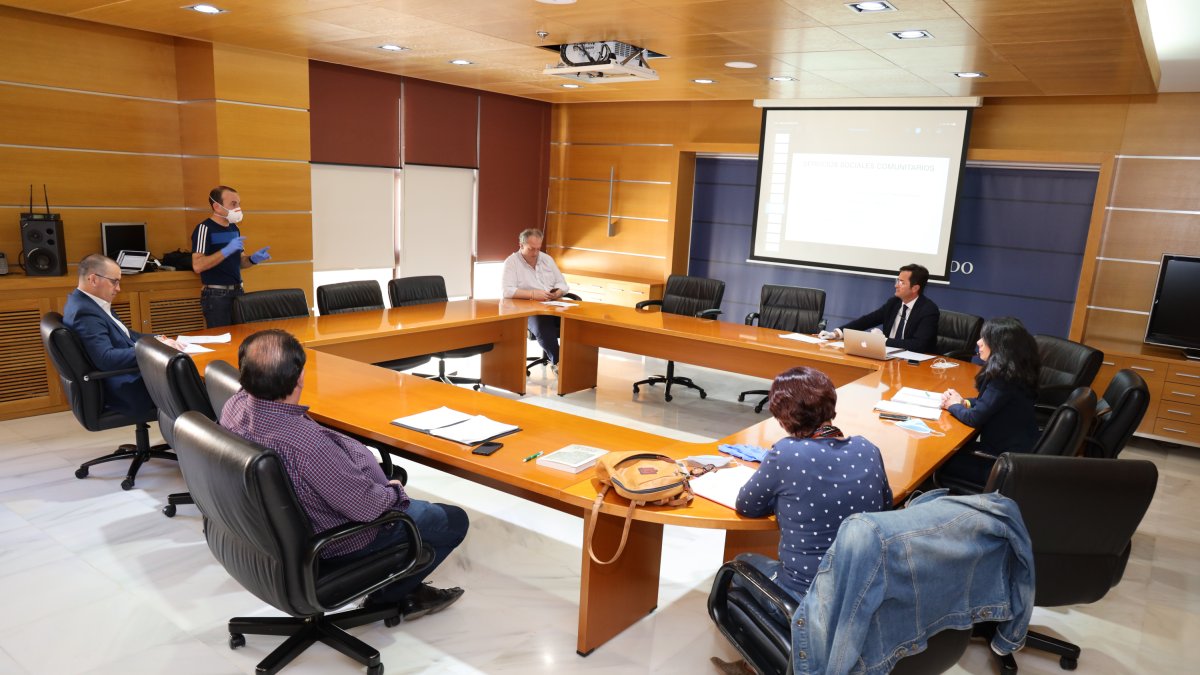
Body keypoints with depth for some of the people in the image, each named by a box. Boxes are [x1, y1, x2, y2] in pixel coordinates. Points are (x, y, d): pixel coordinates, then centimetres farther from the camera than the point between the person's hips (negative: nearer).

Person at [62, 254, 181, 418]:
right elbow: (106, 359, -30)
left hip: (127, 376, 10)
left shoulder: (87, 301, 10)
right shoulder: (84, 312, -21)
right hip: (124, 389, -10)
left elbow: (122, 335, 18)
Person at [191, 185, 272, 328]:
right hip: (216, 295, -7)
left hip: (237, 291, 7)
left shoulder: (234, 228, 11)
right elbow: (197, 266, -20)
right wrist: (226, 250, -26)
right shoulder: (204, 228, -12)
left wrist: (253, 259, -2)